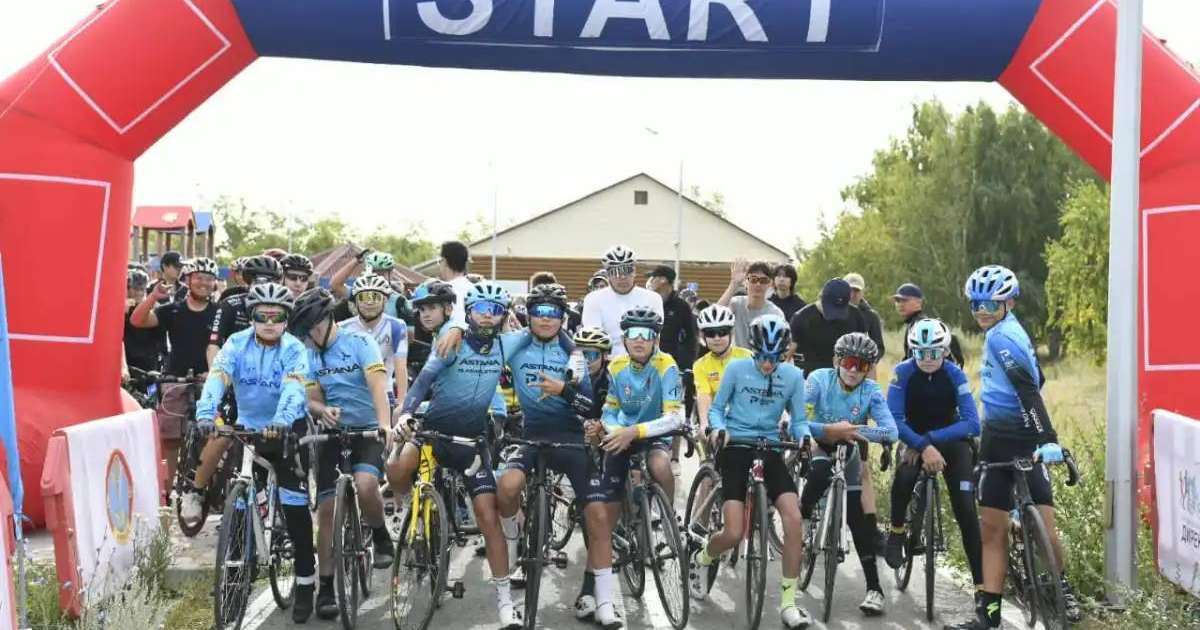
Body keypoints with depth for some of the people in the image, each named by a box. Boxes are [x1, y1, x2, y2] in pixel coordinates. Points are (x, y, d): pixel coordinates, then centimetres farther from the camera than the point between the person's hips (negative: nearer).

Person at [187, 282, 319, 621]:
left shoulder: (294, 349, -15)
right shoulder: (237, 343, -9)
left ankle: (305, 581, 4)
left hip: (287, 430, -2)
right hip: (248, 427, 2)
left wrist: (281, 421, -52)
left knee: (295, 506, -5)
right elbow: (218, 377, -25)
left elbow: (293, 388, -32)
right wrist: (205, 414, -43)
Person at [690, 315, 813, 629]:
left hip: (770, 450, 2)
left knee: (794, 519, -19)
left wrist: (804, 435, -19)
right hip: (735, 449, -2)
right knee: (734, 534, -13)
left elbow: (798, 420, 4)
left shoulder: (793, 376, 0)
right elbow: (716, 408, 3)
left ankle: (788, 603, -7)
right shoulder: (737, 368, -4)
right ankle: (701, 559, 25)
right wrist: (717, 428, -19)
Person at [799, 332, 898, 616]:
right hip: (817, 442, -1)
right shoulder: (819, 379, -22)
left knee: (858, 516, -7)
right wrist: (831, 430, -44)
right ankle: (803, 518, -13)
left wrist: (853, 431, -44)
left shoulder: (871, 391, -19)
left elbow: (890, 431, -32)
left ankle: (874, 588, -3)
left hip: (848, 449, 1)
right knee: (821, 468, -38)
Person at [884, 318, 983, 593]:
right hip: (915, 438, 0)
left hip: (951, 439, 0)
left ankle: (981, 583, -12)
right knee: (904, 477, -35)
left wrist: (931, 439, -33)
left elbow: (971, 423, -23)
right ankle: (896, 532, -8)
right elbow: (894, 419, -24)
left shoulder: (955, 374, -16)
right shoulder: (904, 372, -17)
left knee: (965, 509, -15)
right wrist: (924, 447, -37)